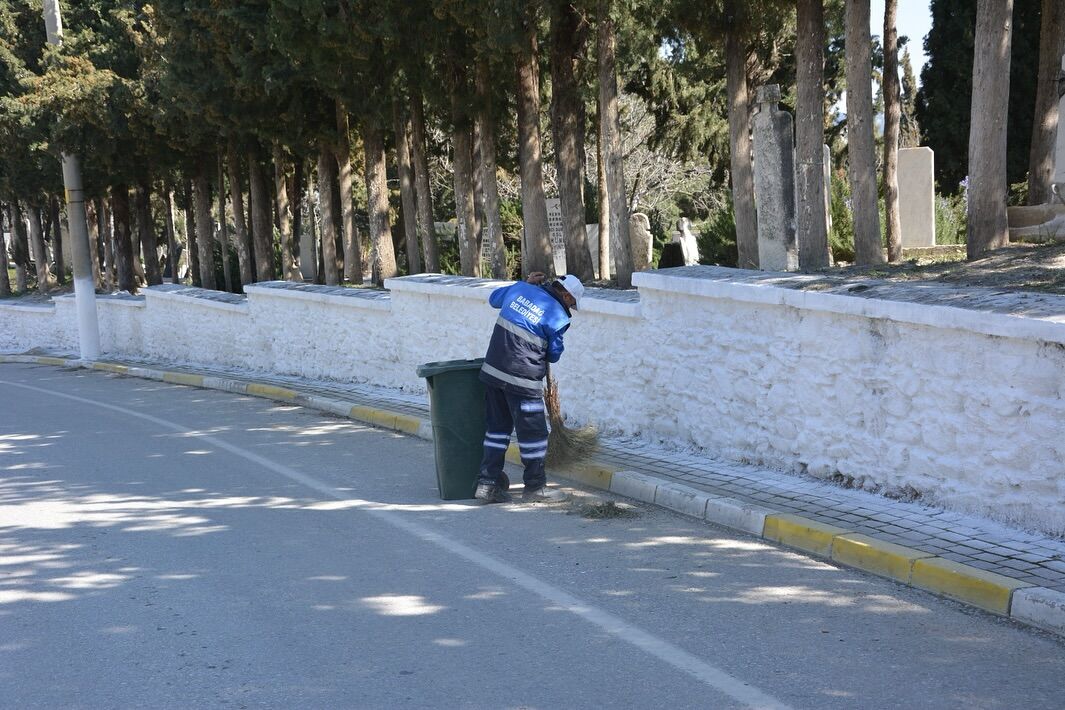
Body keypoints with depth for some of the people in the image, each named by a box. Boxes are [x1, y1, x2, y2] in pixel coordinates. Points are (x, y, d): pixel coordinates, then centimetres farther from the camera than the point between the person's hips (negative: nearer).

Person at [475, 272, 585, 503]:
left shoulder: (519, 289, 7)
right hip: (522, 378, -7)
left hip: (492, 369, 7)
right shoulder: (557, 316, -8)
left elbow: (494, 298, 27)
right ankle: (535, 486, 14)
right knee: (533, 431, 6)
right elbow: (554, 354, 1)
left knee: (497, 426, 15)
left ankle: (487, 483, 15)